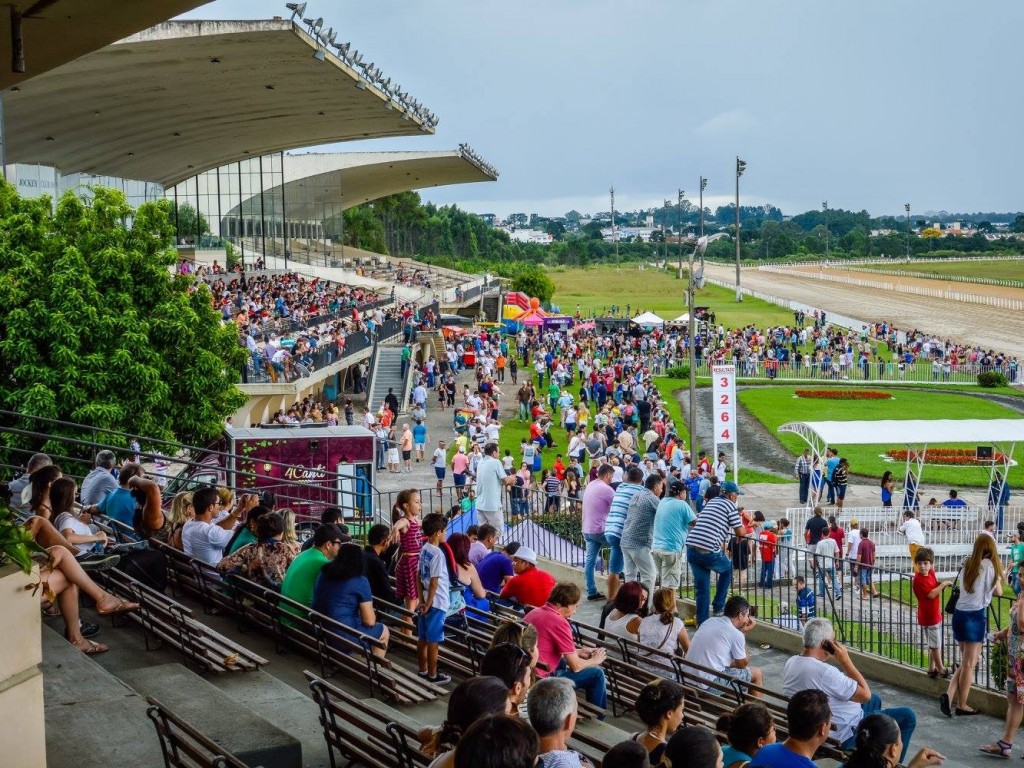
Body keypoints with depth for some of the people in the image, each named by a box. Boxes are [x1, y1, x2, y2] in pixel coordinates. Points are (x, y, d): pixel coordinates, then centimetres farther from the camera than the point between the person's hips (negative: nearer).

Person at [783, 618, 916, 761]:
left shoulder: (791, 663, -6)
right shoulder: (824, 672, -34)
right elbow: (865, 695, -23)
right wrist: (845, 660, -21)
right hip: (844, 736, -9)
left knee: (875, 700, 31)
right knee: (907, 717, 3)